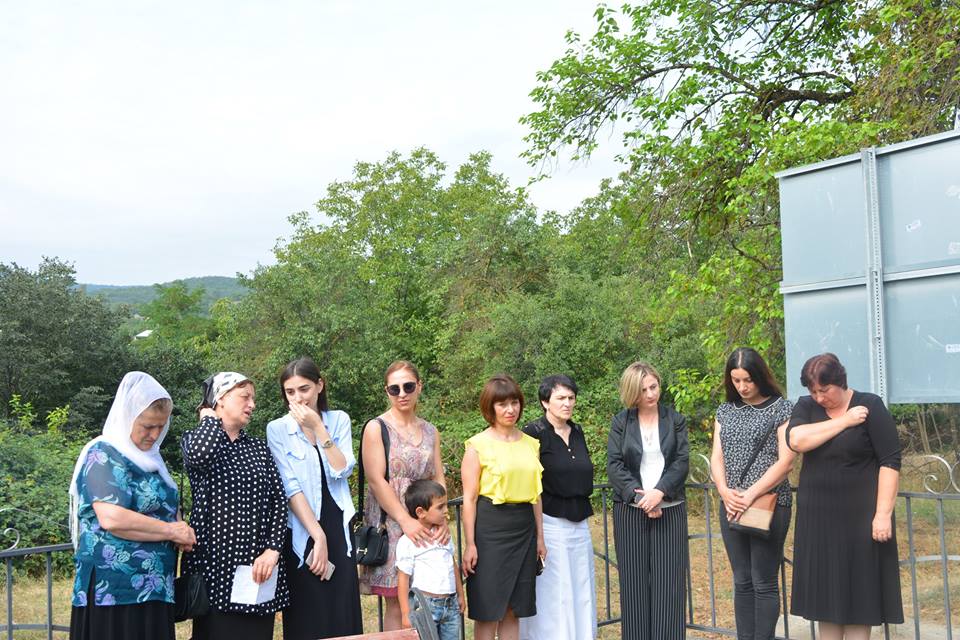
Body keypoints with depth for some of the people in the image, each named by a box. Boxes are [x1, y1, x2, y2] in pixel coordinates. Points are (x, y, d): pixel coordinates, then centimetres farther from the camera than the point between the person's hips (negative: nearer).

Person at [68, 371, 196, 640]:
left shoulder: (149, 458, 15)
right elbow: (112, 518, -23)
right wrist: (171, 531, -12)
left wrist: (181, 532, 3)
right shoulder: (103, 455, -9)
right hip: (114, 589, -8)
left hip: (154, 586, 8)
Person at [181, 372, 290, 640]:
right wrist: (210, 418, -5)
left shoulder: (259, 448, 14)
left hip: (258, 564, 4)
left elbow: (279, 500, 5)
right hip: (215, 561, -4)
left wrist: (272, 549, -8)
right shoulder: (195, 439, 2)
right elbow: (200, 454, -24)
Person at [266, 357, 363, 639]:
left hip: (339, 529, 3)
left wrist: (318, 427, -14)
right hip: (302, 533, -2)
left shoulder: (339, 420, 6)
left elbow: (342, 470, -8)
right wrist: (317, 536, -16)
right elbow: (291, 488, -11)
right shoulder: (277, 429, -3)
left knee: (344, 616, 3)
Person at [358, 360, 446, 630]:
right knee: (397, 605, -4)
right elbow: (376, 480, -9)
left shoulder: (430, 431, 14)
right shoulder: (376, 428, -1)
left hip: (426, 525, 4)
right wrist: (406, 521, -18)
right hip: (391, 524, -4)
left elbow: (439, 479, 9)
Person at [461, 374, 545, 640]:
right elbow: (469, 498, -6)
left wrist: (540, 537, 15)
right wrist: (470, 544, -10)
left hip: (524, 528, 5)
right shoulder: (478, 445, -4)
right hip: (490, 528, -5)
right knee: (487, 610, 0)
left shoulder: (531, 444, 11)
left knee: (513, 609, 9)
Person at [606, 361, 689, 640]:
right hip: (629, 511, 0)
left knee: (668, 581, -2)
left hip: (669, 510, 0)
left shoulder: (675, 420, 5)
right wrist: (638, 495, -14)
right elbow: (614, 465, -3)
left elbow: (682, 461, -2)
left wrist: (659, 491, -16)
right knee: (634, 581, 2)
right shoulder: (621, 422, 4)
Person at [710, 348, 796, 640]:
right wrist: (725, 491, -10)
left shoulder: (782, 408, -4)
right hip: (731, 508, 5)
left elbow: (785, 461, -10)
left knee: (764, 583, -1)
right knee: (742, 582, 9)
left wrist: (751, 495, -16)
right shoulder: (725, 411, 12)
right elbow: (717, 457, 9)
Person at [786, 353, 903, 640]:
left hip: (859, 517, -4)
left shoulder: (870, 406, -6)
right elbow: (796, 440, -16)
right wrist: (844, 421, -15)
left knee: (858, 591, 1)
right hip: (818, 517, 4)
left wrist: (883, 513, -16)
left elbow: (890, 462, -10)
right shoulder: (806, 407, 4)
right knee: (825, 591, 8)